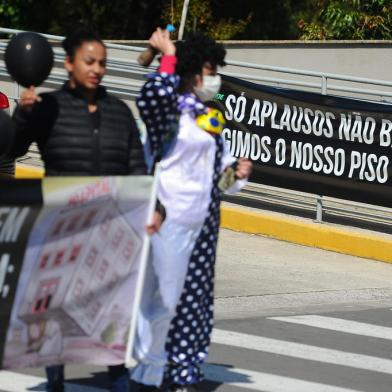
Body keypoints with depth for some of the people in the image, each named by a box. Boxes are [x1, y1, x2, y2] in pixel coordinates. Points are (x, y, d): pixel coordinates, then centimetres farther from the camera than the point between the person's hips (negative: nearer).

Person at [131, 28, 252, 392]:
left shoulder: (207, 117, 15)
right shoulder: (173, 112, -11)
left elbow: (218, 167, 25)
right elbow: (154, 99, -36)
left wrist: (234, 173, 4)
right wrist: (168, 57, -26)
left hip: (202, 225, 8)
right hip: (172, 221, -8)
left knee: (194, 299, 10)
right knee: (164, 297, -5)